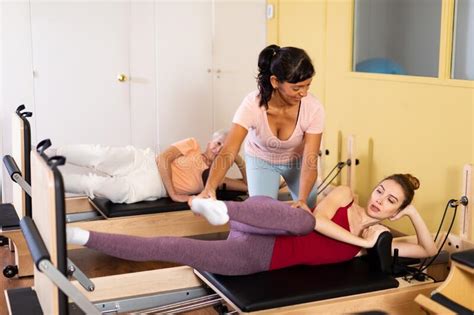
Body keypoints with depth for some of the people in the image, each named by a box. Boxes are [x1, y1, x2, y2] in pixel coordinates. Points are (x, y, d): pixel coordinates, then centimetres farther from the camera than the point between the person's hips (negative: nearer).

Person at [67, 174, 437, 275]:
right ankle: (222, 209, -51)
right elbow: (315, 219, -9)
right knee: (301, 219, -36)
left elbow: (430, 251, 17)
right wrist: (357, 240, -9)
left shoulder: (377, 238, 16)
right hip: (260, 238, -2)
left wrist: (415, 214, 6)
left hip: (258, 260, 2)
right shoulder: (344, 195, 8)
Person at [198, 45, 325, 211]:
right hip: (261, 159, -1)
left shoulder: (313, 108, -34)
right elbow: (228, 152, -45)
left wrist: (302, 200, -48)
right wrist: (209, 188, -62)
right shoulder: (252, 105, -38)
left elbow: (310, 163, -31)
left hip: (297, 159, 1)